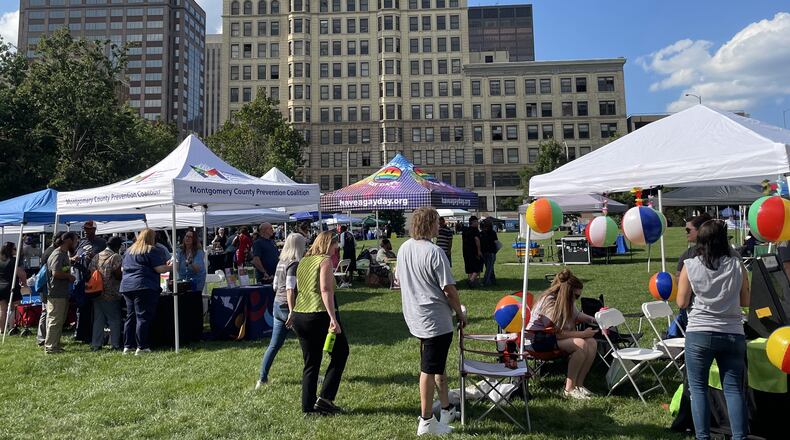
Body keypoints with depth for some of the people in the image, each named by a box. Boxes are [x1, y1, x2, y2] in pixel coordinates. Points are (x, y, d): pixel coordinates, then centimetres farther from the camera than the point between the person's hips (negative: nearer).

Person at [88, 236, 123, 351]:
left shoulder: (96, 257, 10)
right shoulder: (116, 257, -10)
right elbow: (118, 275, -16)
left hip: (97, 294, 6)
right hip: (112, 295, -6)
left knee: (98, 320, 12)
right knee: (114, 320, 3)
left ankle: (96, 344, 15)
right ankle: (115, 344, 4)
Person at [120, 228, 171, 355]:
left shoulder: (129, 251, 19)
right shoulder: (152, 250, -5)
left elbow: (123, 268, 27)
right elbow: (160, 269, -10)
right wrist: (170, 267, 7)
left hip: (126, 287, 7)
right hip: (144, 287, -7)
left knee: (130, 316, 13)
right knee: (143, 317, -6)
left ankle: (128, 346, 14)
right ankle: (141, 347, -7)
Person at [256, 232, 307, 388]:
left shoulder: (281, 262, 10)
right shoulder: (294, 264, -15)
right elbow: (290, 290, -22)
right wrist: (292, 312, -23)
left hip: (277, 305, 8)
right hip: (288, 306, -8)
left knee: (274, 345, 12)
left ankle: (262, 378, 13)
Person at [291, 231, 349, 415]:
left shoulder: (303, 261, 15)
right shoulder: (325, 261, -7)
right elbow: (325, 290, -19)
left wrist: (293, 312, 31)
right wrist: (333, 318, -24)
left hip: (299, 317, 8)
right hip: (320, 315, -7)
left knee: (310, 362, 16)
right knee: (340, 353, 10)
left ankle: (308, 405, 18)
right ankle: (325, 397, 4)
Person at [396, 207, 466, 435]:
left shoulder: (403, 248, 5)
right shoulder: (434, 252, -20)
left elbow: (399, 279, 16)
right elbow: (449, 289, -18)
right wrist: (460, 313, -4)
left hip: (415, 316, 8)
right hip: (435, 320, -8)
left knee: (438, 365, 22)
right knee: (430, 369, 2)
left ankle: (446, 409, 34)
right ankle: (426, 421, 13)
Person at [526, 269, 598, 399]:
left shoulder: (566, 301, 1)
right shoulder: (549, 302, -24)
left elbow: (577, 315, 21)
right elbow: (557, 333, -26)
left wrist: (592, 319, 2)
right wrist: (582, 333, -22)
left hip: (553, 335, 9)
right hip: (539, 338, -9)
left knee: (592, 343, -12)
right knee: (581, 344, -28)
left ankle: (578, 384, -5)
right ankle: (569, 389, -20)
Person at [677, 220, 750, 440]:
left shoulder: (690, 266, -5)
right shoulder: (737, 266, 0)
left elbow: (681, 303, 2)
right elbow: (745, 302, 9)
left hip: (699, 334, -2)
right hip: (733, 334, 2)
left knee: (698, 388, 7)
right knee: (734, 389, 8)